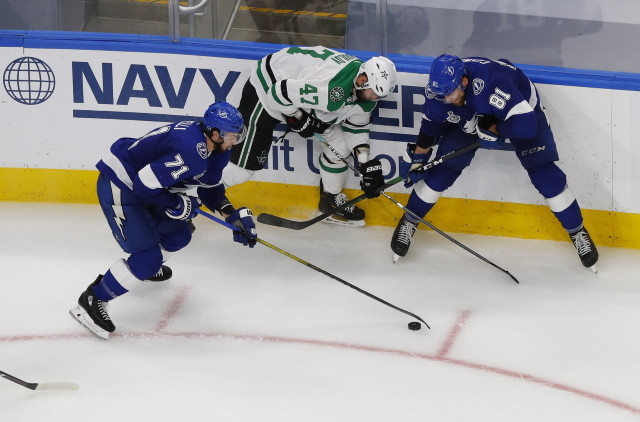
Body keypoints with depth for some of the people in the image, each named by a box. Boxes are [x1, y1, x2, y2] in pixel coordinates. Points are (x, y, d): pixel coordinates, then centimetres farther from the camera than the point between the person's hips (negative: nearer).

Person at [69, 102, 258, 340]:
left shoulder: (215, 149, 1)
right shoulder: (190, 151, -31)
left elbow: (210, 187, 17)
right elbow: (144, 185, -30)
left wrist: (232, 215, 3)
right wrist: (177, 205, -17)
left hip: (139, 186, 10)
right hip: (118, 188, -10)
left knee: (178, 235, 20)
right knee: (148, 256, -15)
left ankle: (150, 266, 49)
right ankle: (92, 301, -7)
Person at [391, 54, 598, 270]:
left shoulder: (490, 83, -46)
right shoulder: (437, 89, -26)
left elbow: (525, 124, -49)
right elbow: (431, 123, -4)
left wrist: (492, 129, -35)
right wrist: (416, 157, -1)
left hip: (523, 107, -4)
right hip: (468, 118, 4)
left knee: (544, 173, -11)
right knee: (444, 169, -4)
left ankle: (577, 232, 6)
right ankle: (408, 223, 16)